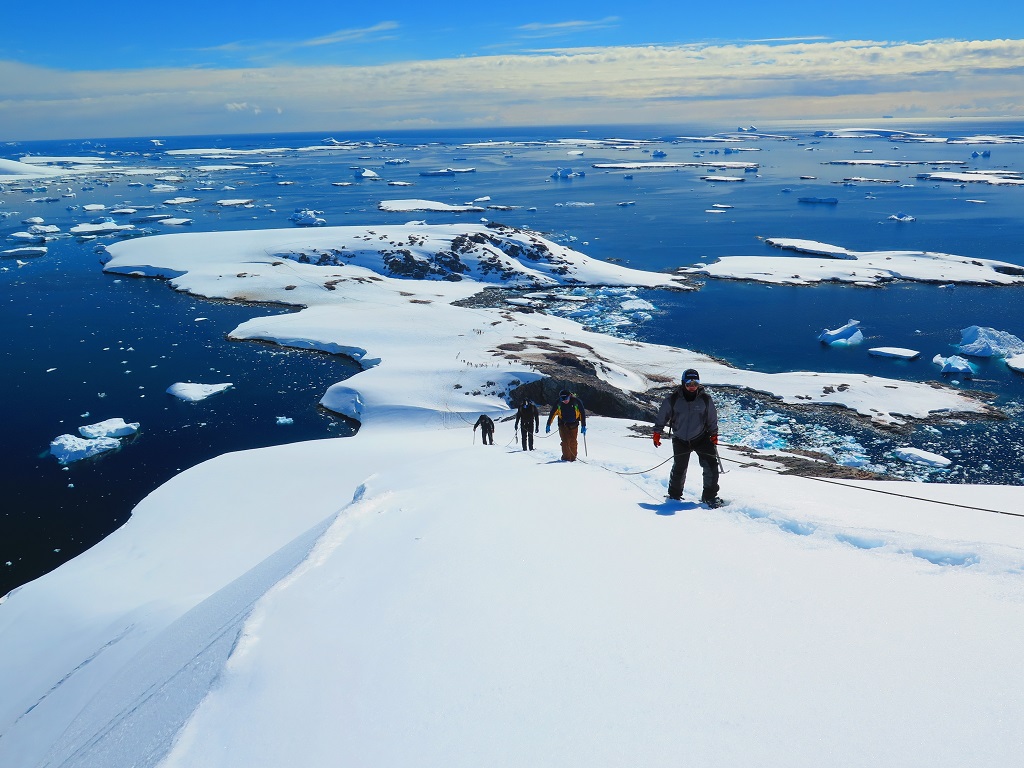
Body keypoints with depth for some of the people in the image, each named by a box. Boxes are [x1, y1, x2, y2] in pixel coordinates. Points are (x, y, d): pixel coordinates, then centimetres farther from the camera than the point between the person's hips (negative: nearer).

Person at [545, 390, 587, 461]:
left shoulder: (576, 402, -15)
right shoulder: (558, 403, -12)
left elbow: (582, 413, -7)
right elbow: (552, 414, -2)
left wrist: (583, 426, -9)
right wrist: (548, 425, -2)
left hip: (573, 425, 0)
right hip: (563, 424, 0)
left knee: (573, 441, -5)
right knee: (565, 441, -11)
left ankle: (573, 457, 5)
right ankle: (566, 457, -6)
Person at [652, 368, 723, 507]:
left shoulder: (705, 399, -7)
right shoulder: (673, 399, -10)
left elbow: (712, 419, 7)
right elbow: (662, 415, 1)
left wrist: (714, 434, 8)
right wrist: (657, 432, 2)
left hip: (701, 438, 1)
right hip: (680, 440, 0)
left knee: (711, 464, -10)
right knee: (679, 468, 10)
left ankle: (710, 496, 6)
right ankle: (674, 495, 33)